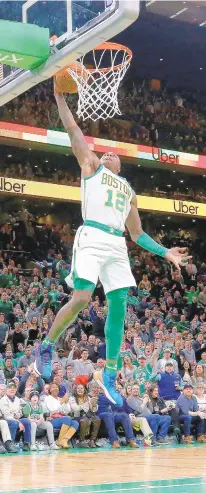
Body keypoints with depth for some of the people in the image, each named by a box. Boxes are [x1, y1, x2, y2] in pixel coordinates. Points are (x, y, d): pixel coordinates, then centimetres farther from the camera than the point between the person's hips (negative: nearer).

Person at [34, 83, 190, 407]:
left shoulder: (129, 191, 30)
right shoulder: (92, 166, 18)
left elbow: (137, 233, 29)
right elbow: (72, 129, 12)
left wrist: (164, 252, 18)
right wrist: (60, 96, 11)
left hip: (117, 246, 5)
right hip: (92, 238, -5)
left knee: (118, 308, -1)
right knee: (81, 299, -17)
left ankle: (108, 376, 8)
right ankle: (47, 346, 6)